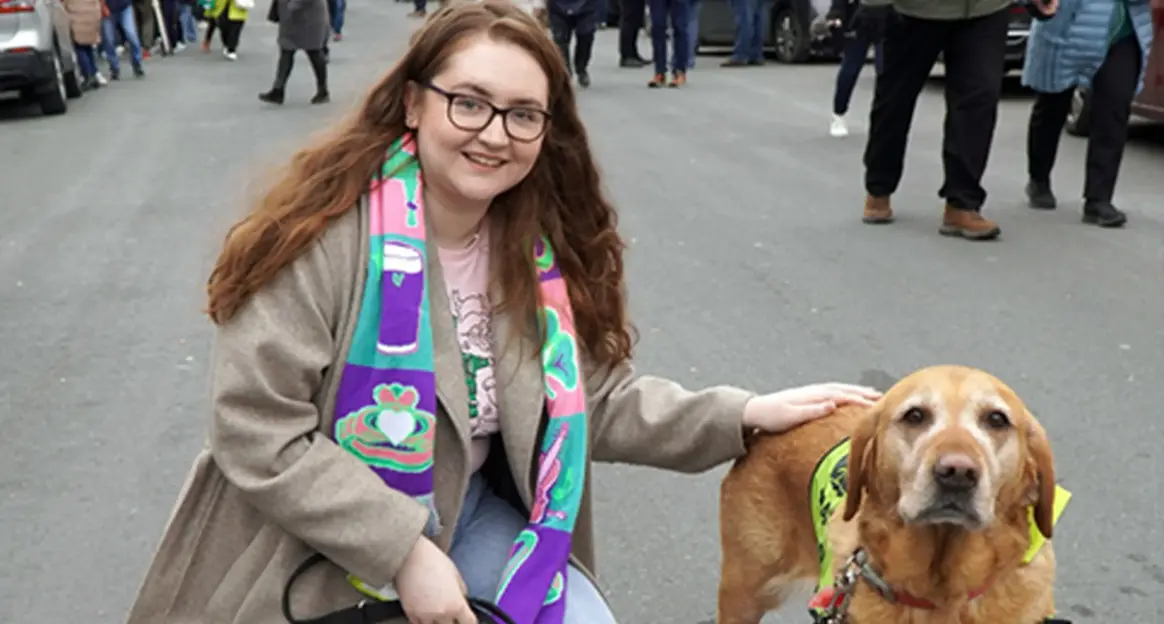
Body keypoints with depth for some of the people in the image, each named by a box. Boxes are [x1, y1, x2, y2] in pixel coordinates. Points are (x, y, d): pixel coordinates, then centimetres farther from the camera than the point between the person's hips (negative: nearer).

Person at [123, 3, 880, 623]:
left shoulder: (544, 244, -4)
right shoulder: (328, 228, -23)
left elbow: (594, 396, -2)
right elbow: (257, 434, -23)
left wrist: (744, 416, -12)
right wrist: (404, 553, -24)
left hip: (468, 512, 5)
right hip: (314, 537, -4)